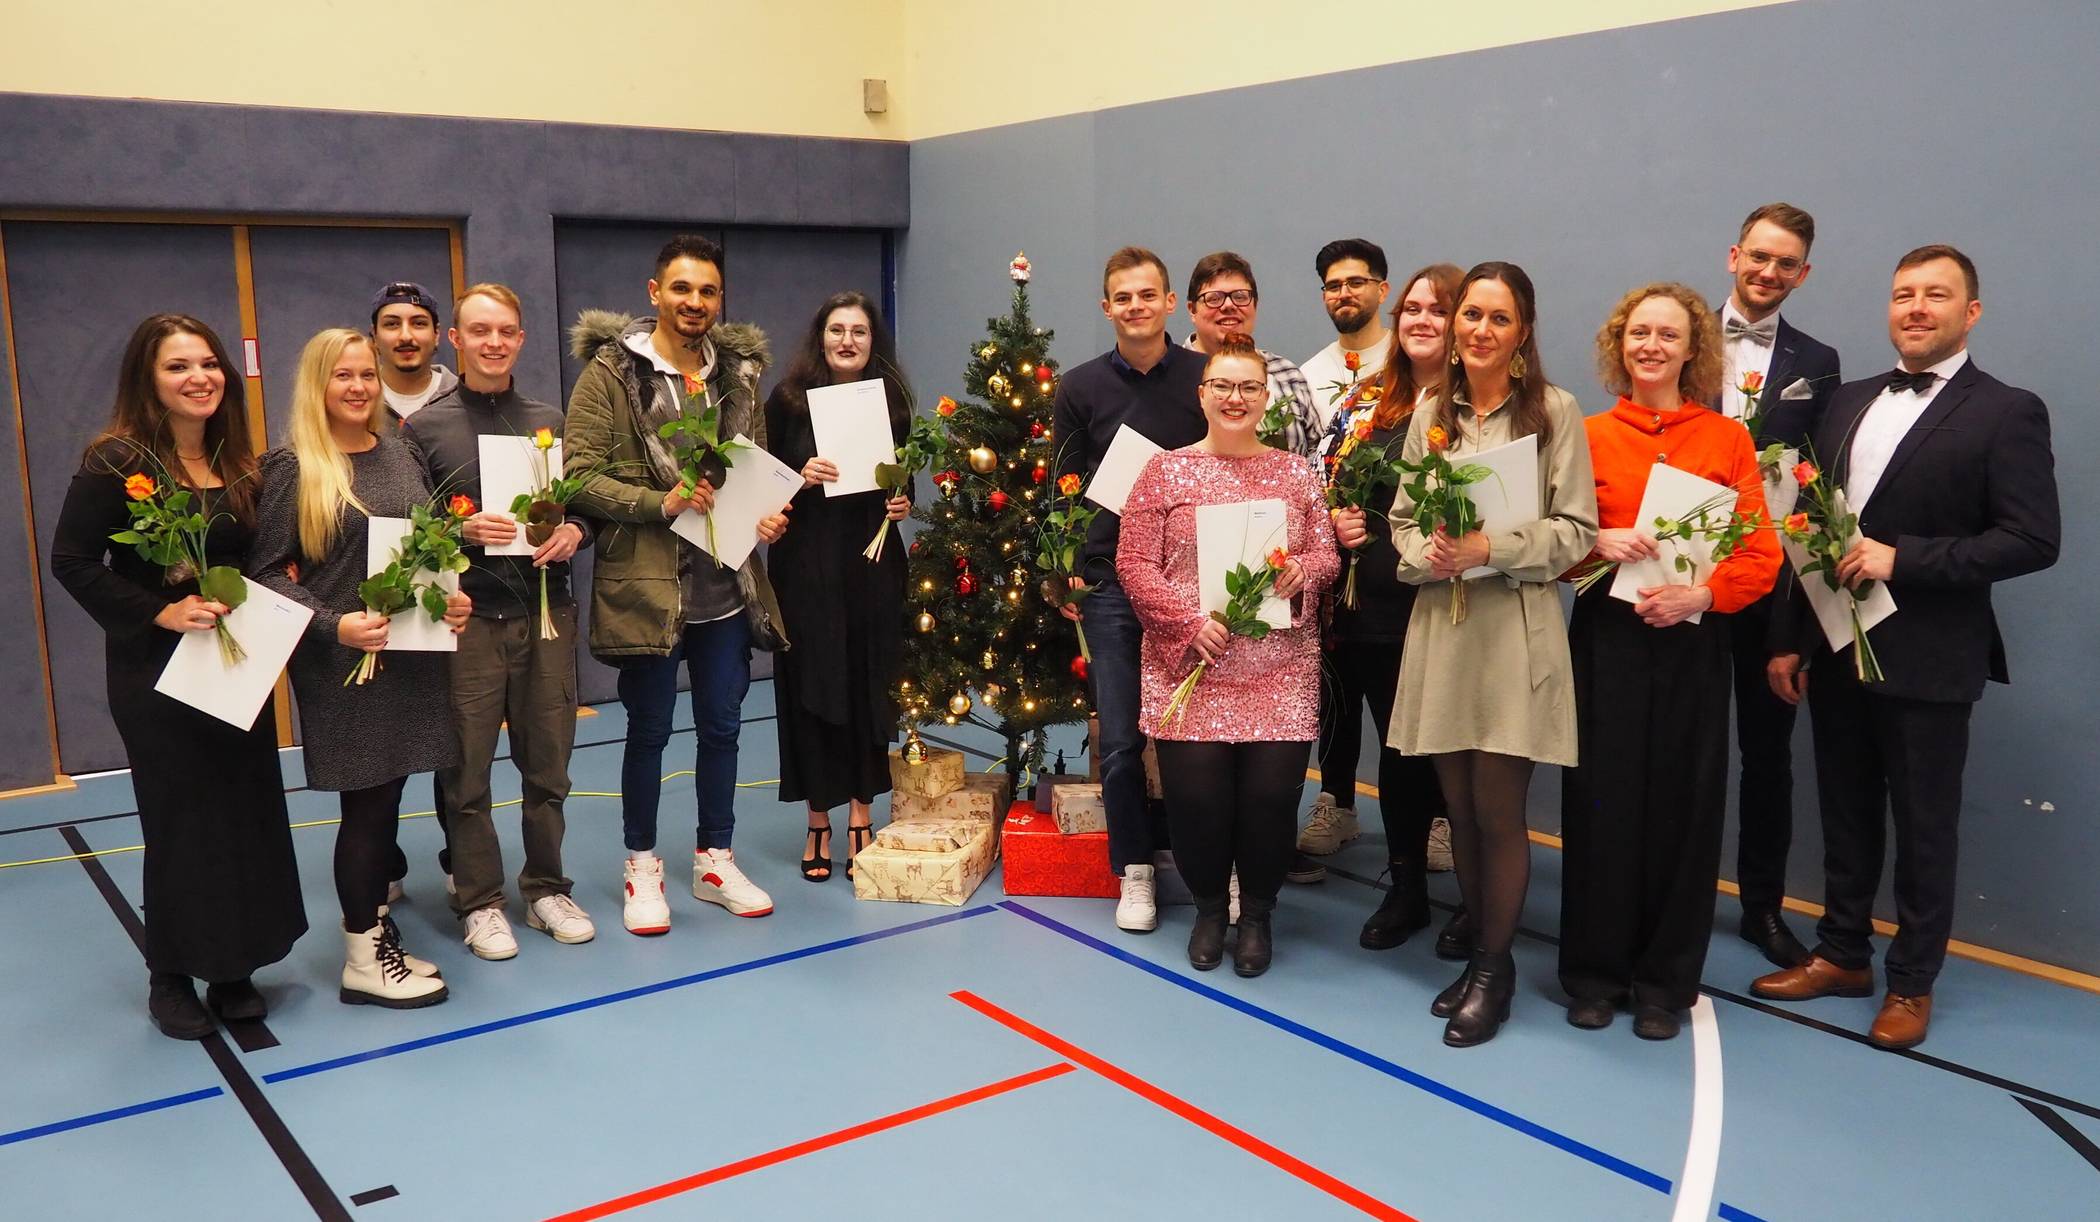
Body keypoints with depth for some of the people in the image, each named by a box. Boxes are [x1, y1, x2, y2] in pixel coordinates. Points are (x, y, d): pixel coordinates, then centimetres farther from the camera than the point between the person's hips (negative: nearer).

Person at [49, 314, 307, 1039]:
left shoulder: (237, 462, 8)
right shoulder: (116, 461, -10)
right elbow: (73, 562, -13)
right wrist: (160, 612, -20)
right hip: (155, 672, -5)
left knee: (249, 813, 7)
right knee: (181, 821, 2)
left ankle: (234, 969, 21)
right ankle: (172, 978, 19)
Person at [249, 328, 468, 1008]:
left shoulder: (400, 455, 10)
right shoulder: (291, 467, -7)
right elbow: (264, 573, -10)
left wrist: (451, 596, 1)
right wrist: (332, 625, -22)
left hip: (410, 653, 5)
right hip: (339, 663, -5)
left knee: (384, 800, 11)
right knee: (366, 805, 0)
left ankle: (375, 929, 24)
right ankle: (364, 961, 13)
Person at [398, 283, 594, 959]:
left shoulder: (550, 420, 11)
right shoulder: (424, 428, 1)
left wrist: (574, 533, -5)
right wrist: (463, 530, -17)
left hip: (547, 611, 3)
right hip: (468, 617, -3)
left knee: (548, 764, 9)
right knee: (468, 770, 3)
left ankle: (547, 888, 24)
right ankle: (479, 900, 17)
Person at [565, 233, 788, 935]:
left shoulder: (738, 373, 9)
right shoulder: (611, 372, -7)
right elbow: (580, 476, -12)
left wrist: (766, 515, -1)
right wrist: (661, 502, -23)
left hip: (727, 585, 5)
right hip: (648, 584, -4)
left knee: (721, 727, 13)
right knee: (648, 731, 8)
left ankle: (715, 860, 27)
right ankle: (641, 866, 24)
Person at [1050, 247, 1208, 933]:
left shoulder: (1205, 378, 2)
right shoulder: (1080, 387, 4)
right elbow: (1064, 490, 8)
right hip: (1111, 580, 1)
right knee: (1121, 739, 5)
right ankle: (1135, 870, 19)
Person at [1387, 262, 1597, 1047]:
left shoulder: (1554, 411, -3)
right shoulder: (1431, 414, 9)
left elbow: (1575, 531, -6)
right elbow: (1401, 520, 11)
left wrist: (1491, 548, -18)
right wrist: (1426, 554, -10)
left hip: (1516, 630, -4)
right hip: (1440, 625, 4)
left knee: (1499, 812, 1)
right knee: (1460, 809, 11)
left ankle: (1494, 967, 18)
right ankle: (1477, 949, 28)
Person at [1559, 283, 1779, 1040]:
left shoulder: (1728, 439, 4)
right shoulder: (1589, 435, 5)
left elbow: (1761, 555, 0)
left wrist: (1698, 593, -17)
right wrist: (1600, 542, -16)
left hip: (1692, 644, 0)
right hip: (1606, 637, 0)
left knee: (1681, 807, 5)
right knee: (1601, 801, 3)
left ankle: (1665, 982, 19)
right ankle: (1595, 972, 18)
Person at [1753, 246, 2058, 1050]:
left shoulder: (2006, 413, -7)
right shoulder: (1849, 401, 11)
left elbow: (2035, 540, -15)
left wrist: (1902, 558, -20)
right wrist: (1788, 637, 6)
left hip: (1928, 661, -5)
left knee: (1924, 828, 8)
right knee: (1845, 816, 16)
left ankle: (1912, 982, 22)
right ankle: (1842, 953, 31)